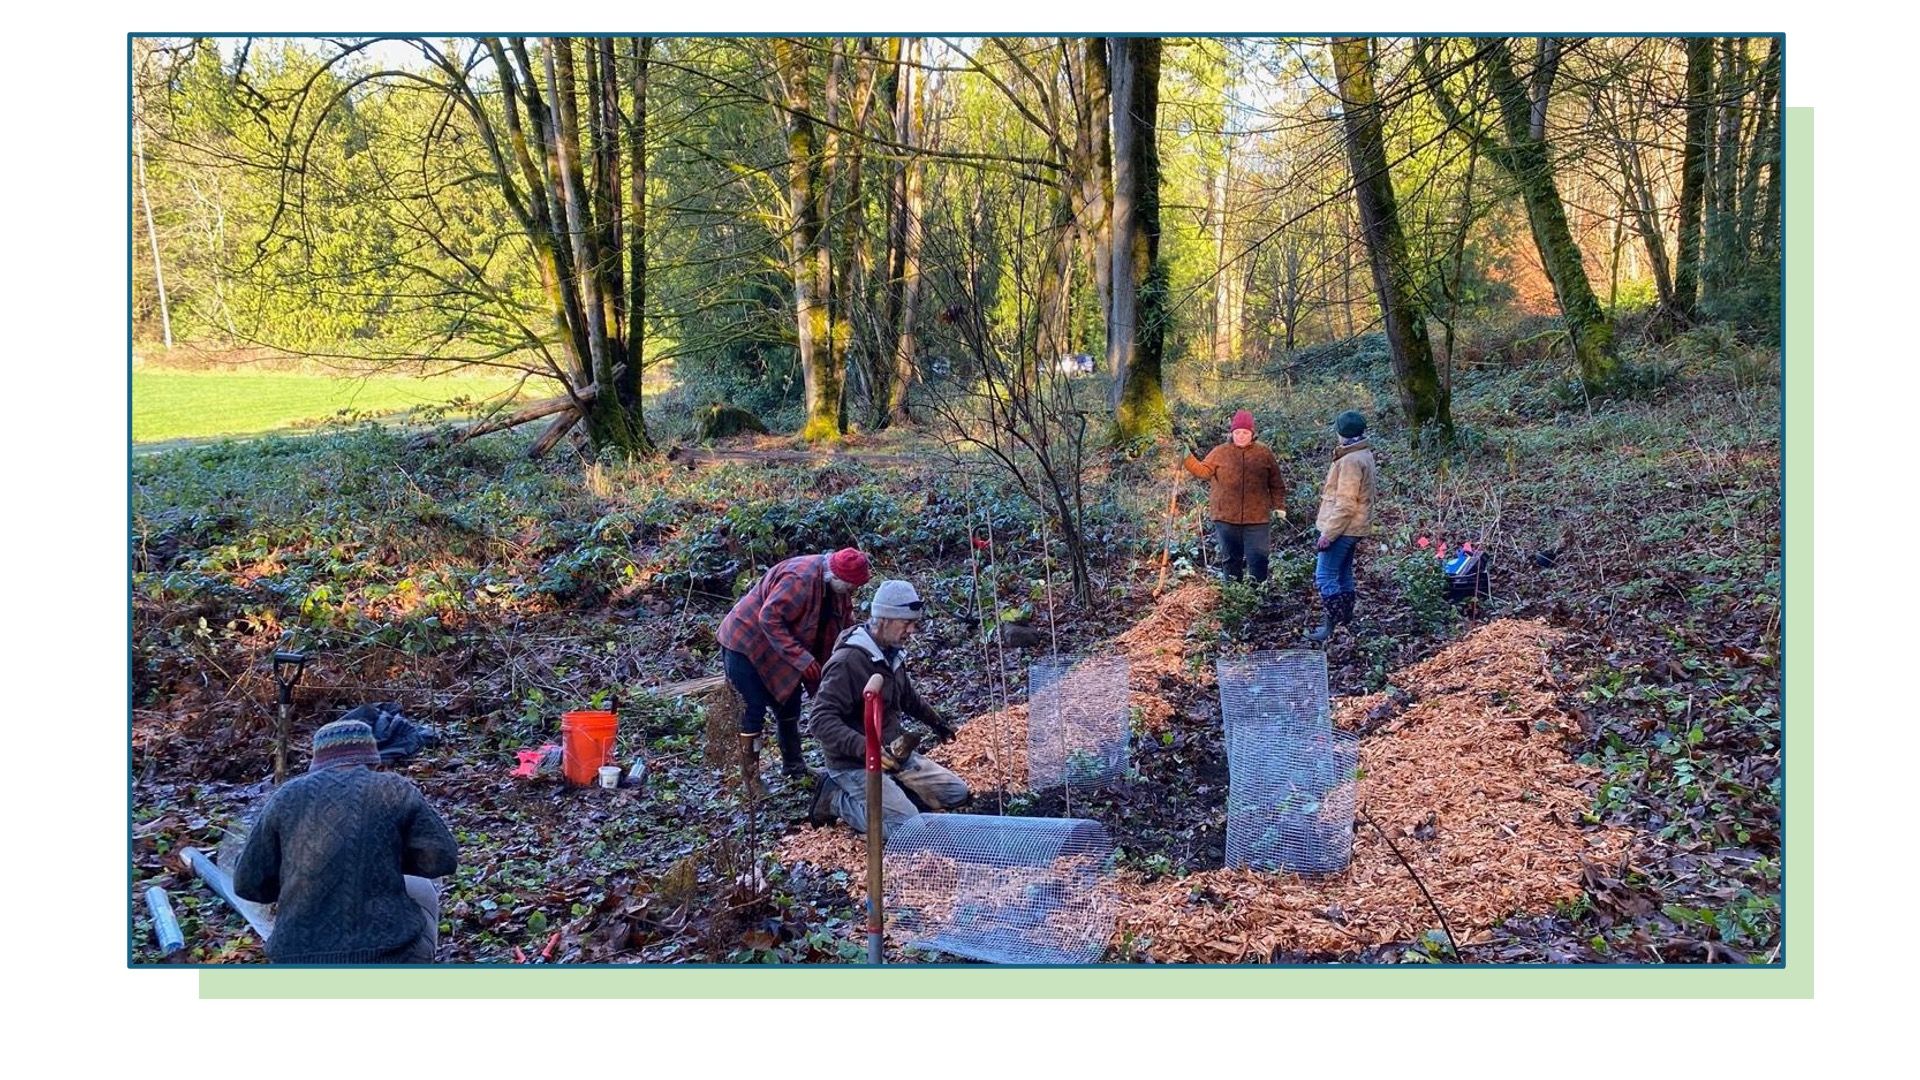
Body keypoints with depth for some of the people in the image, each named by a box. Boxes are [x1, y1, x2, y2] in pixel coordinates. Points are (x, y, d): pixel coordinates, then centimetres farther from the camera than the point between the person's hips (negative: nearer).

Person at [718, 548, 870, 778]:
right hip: (746, 644, -9)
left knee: (789, 707, 14)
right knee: (752, 712, -7)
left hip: (778, 648, 9)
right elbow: (769, 618, -34)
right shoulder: (800, 578, -32)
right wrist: (801, 658, -34)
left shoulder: (835, 584, -5)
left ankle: (794, 767, 28)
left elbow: (844, 623, 5)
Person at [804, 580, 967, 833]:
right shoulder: (848, 661, -23)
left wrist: (935, 721, 38)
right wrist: (864, 748, -41)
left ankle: (887, 792, 10)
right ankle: (836, 798, -4)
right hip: (856, 764, -8)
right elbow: (820, 720, -30)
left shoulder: (892, 654, 5)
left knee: (956, 792, 6)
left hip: (894, 754, 9)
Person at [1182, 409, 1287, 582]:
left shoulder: (1264, 454, 5)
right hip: (1226, 518, 1)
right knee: (1231, 559, 10)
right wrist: (1188, 458, -14)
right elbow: (1203, 471, -1)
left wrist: (1279, 506, 3)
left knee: (1258, 559, -2)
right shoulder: (1220, 452, 5)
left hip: (1257, 518, -1)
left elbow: (1275, 484, 9)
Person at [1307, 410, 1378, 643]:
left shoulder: (1351, 460, -21)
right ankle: (1346, 621, 25)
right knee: (1343, 574, 17)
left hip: (1342, 528, -10)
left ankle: (1330, 625, -7)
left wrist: (1328, 533, -22)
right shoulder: (1363, 454, 12)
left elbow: (1345, 503, -24)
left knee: (1325, 577, -8)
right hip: (1353, 528, 10)